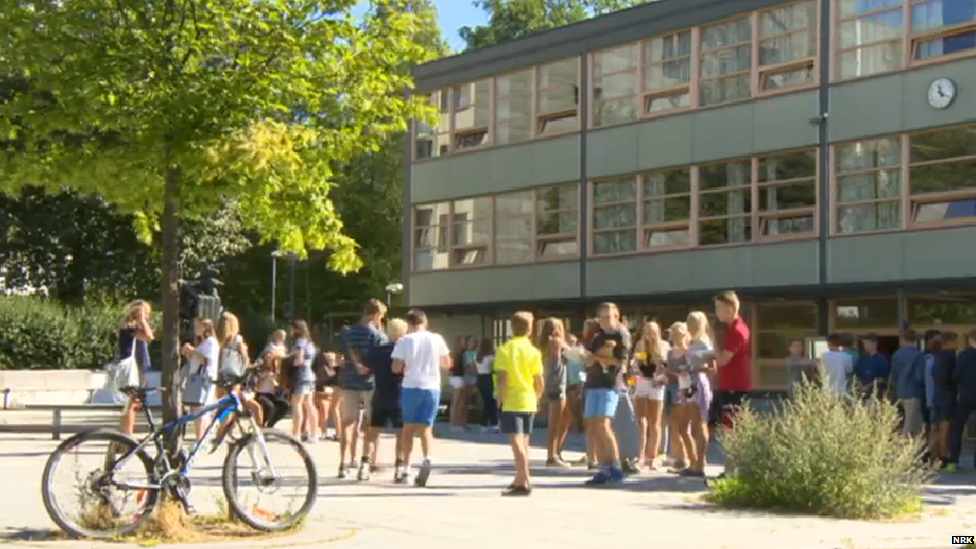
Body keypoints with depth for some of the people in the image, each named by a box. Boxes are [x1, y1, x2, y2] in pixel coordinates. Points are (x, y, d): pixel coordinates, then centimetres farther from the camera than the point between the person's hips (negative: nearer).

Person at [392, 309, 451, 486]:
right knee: (425, 428, 7)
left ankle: (406, 469, 14)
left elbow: (396, 368, -6)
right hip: (432, 387, 1)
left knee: (408, 428, 13)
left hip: (411, 387, -1)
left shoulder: (404, 341, -4)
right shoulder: (437, 339, 2)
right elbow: (447, 364, 9)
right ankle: (428, 458, -19)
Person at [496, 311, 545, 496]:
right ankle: (520, 479, 27)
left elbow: (503, 378, -13)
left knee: (516, 441, -9)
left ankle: (524, 482, -18)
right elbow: (540, 382, 1)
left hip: (512, 401, -5)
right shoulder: (534, 351, 2)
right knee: (524, 441, 17)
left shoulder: (505, 350, -7)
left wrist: (501, 397, -4)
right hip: (529, 401, 5)